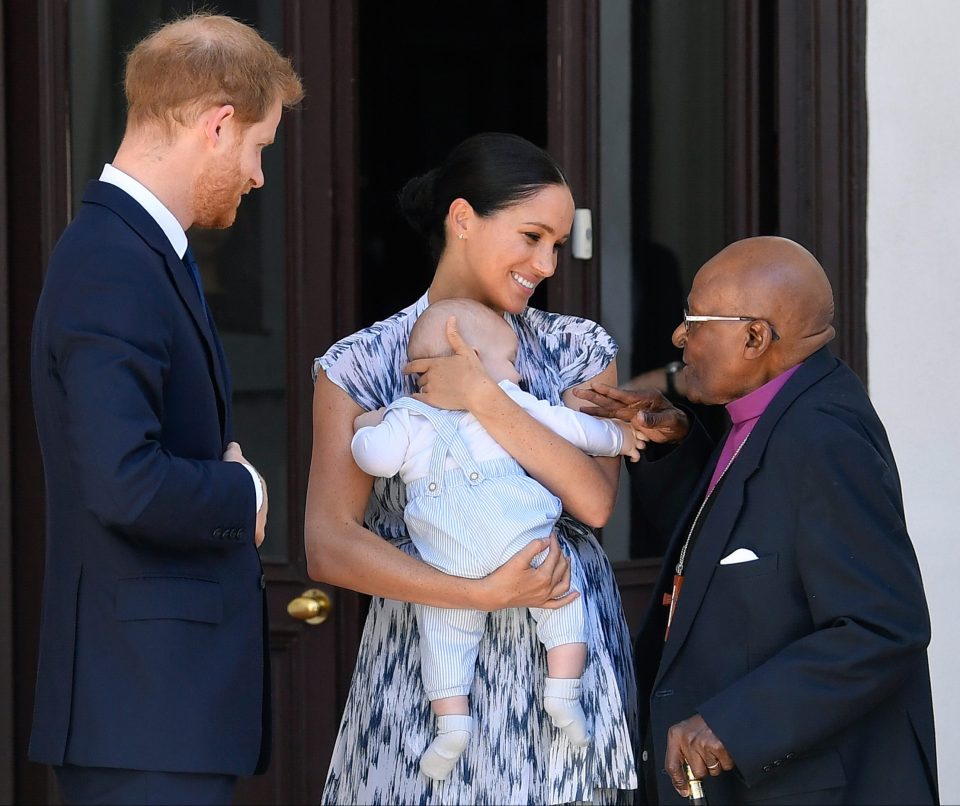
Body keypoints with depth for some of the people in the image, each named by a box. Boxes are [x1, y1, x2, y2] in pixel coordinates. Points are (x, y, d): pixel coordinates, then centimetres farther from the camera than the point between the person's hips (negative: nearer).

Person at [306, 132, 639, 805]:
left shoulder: (577, 350, 7)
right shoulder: (361, 365, -1)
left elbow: (596, 500, -9)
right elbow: (329, 547, -10)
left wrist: (484, 400, -16)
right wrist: (484, 593, -18)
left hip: (566, 663, 2)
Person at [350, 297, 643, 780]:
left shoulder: (406, 415, 18)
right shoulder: (507, 399, 18)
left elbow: (378, 457, 2)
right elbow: (567, 426, 19)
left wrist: (367, 430, 24)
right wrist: (616, 437, 35)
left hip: (447, 555, 1)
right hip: (519, 536, 0)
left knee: (445, 635, 8)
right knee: (561, 600, 13)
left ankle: (452, 720, -3)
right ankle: (562, 690, 0)